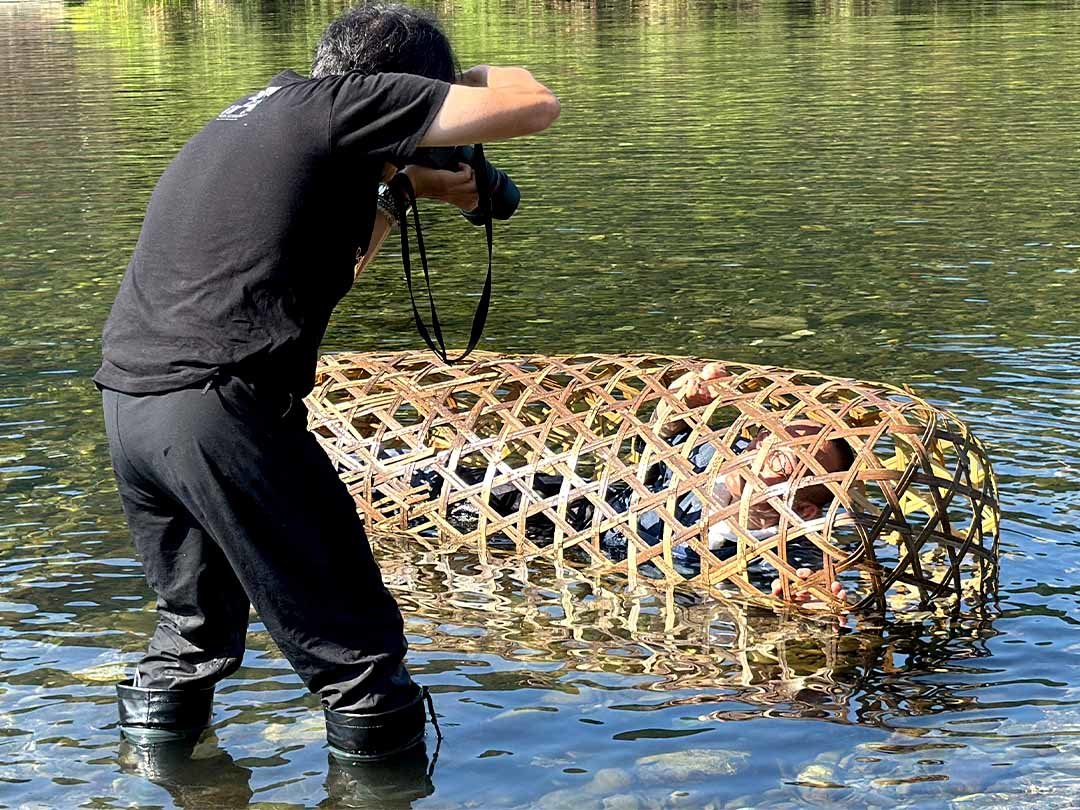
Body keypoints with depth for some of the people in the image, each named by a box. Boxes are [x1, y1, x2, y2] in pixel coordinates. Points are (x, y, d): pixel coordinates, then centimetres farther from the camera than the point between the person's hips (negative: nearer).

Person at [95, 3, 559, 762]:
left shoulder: (250, 116, 25)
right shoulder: (340, 100, -1)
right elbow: (536, 104, -1)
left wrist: (404, 186, 29)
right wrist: (470, 77, 19)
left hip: (127, 400, 9)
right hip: (221, 409, -9)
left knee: (192, 625, 28)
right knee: (353, 648, 3)